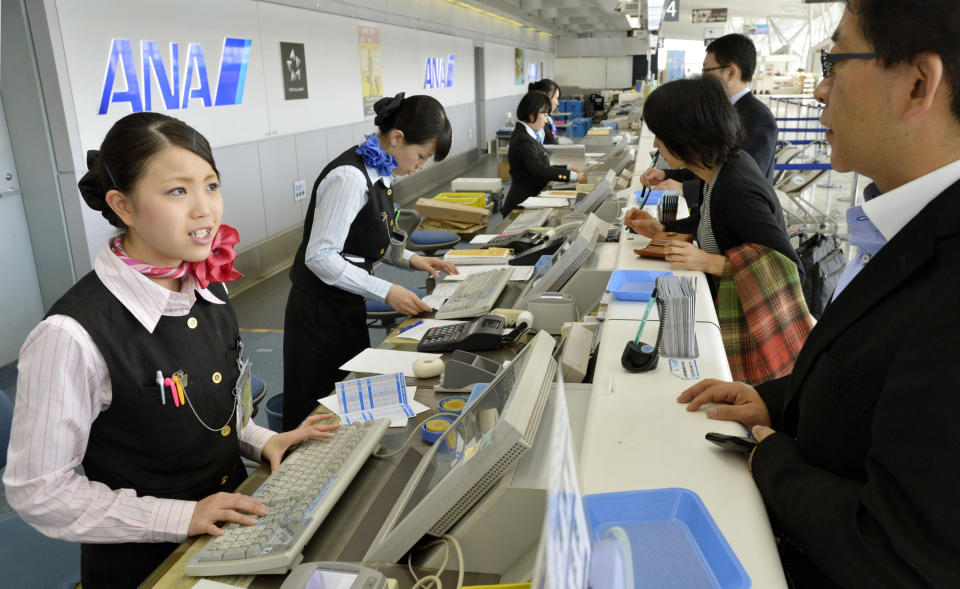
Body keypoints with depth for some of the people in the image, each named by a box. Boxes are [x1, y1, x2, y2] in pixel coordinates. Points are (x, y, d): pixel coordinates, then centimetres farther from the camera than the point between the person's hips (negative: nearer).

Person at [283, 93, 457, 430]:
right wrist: (386, 292, -24)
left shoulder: (379, 171, 4)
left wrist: (409, 259, 5)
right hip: (321, 313, -9)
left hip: (346, 304, 9)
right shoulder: (350, 176, -23)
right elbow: (320, 256, -24)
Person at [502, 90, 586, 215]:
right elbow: (540, 171, -25)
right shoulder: (523, 141, -17)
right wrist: (573, 176, -22)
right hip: (521, 204, -9)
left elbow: (540, 166, 17)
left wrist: (567, 168, 9)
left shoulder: (526, 135, 13)